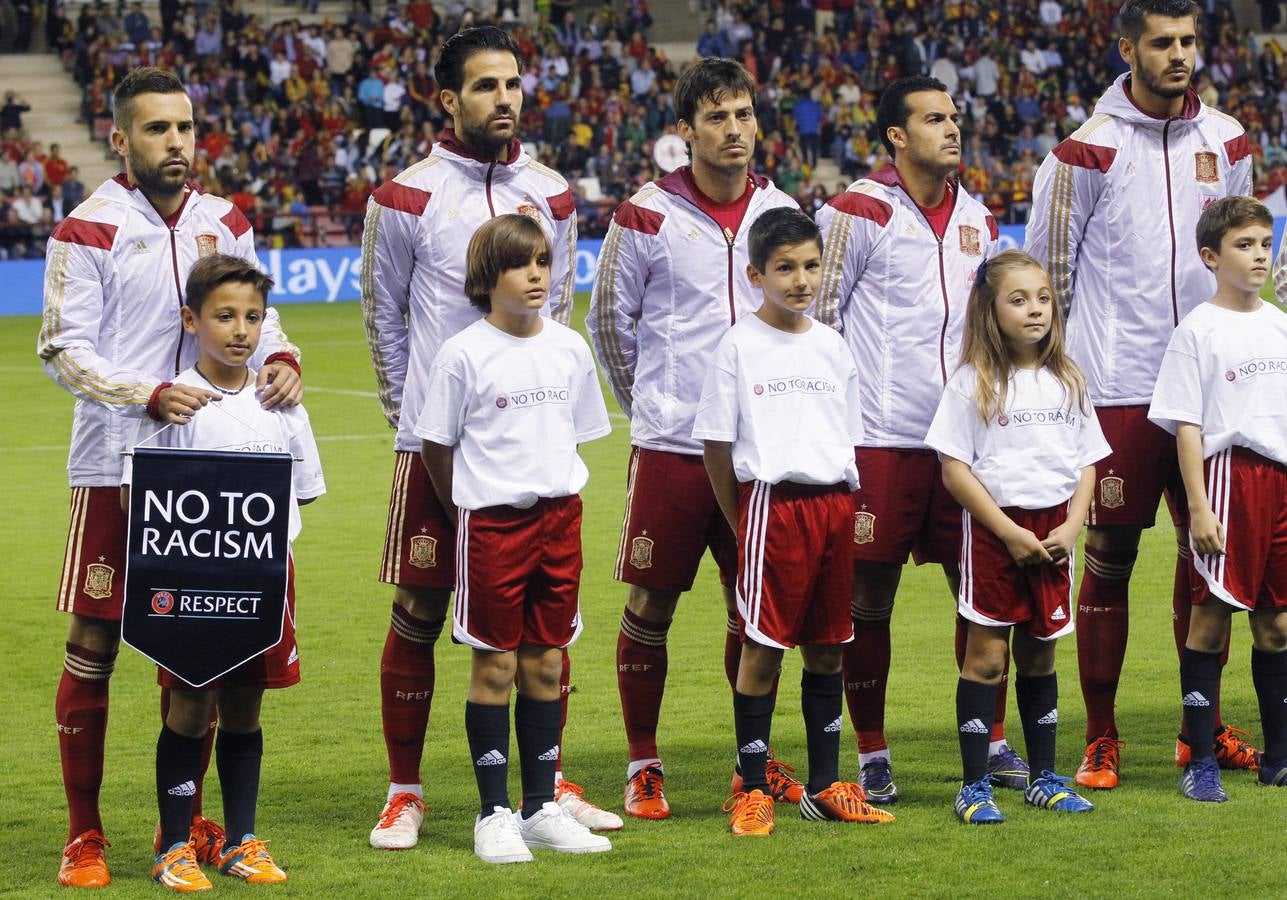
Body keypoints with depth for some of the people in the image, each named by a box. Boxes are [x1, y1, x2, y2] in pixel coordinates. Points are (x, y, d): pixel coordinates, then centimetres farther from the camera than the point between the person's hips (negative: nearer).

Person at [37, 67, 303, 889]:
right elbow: (64, 349, -11)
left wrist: (281, 360, -10)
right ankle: (85, 835, 6)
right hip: (117, 468, -5)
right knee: (94, 645, -2)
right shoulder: (89, 231, -7)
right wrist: (151, 395, -25)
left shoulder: (226, 224, 9)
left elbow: (256, 314, 13)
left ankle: (186, 822, 23)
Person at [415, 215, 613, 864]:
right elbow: (437, 445, -1)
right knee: (495, 666, 0)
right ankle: (494, 815, 6)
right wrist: (469, 510, 3)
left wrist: (554, 494, 10)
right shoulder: (464, 355, -8)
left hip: (559, 516, 4)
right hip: (491, 522, -4)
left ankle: (542, 808, 16)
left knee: (545, 664, 9)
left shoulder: (569, 348, 5)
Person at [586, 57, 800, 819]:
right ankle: (644, 766, 13)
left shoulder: (782, 212, 5)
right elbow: (610, 319, 6)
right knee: (651, 605, 2)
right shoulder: (648, 216, -5)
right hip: (672, 445, -3)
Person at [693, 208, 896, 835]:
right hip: (771, 502, -5)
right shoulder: (740, 345, -1)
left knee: (827, 648, 9)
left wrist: (845, 503, 9)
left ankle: (825, 786, 16)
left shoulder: (832, 346, 12)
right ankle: (752, 790, 3)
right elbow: (715, 442, -1)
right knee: (763, 647, -4)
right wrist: (739, 523, -1)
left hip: (834, 504, 5)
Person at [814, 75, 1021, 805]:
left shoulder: (976, 218, 13)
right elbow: (818, 314, -4)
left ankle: (993, 741, 17)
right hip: (880, 437, -5)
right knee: (871, 597, 1)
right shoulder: (859, 212, -6)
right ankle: (872, 755, 10)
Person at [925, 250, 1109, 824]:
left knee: (1040, 653, 12)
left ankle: (1043, 778, 20)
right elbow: (954, 469, -10)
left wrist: (1070, 528, -4)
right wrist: (1011, 534, -14)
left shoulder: (1067, 382, 8)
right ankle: (975, 786, 2)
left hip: (1054, 533, 4)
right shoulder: (973, 383, -7)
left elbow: (1088, 463, 11)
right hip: (994, 530, -4)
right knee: (986, 654, -2)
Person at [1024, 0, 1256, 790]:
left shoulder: (1226, 142, 8)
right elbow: (1044, 271, -1)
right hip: (1120, 390, -5)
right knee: (1109, 561, -1)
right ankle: (1101, 739, 7)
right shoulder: (1090, 151, -6)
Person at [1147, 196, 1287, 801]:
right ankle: (1200, 760, 0)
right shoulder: (1197, 331, -3)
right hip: (1226, 475, -5)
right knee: (1211, 615, -4)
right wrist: (1198, 506, -12)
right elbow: (1186, 427, -6)